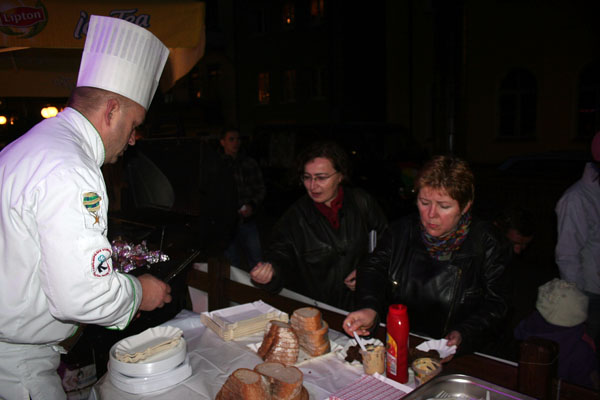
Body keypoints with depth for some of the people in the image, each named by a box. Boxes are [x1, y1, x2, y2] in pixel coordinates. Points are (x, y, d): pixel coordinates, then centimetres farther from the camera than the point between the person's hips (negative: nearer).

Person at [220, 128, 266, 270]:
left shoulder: (250, 163, 9)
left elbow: (260, 189, 12)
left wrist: (252, 205, -7)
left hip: (247, 220, 2)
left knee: (257, 262, 4)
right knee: (232, 265, 6)